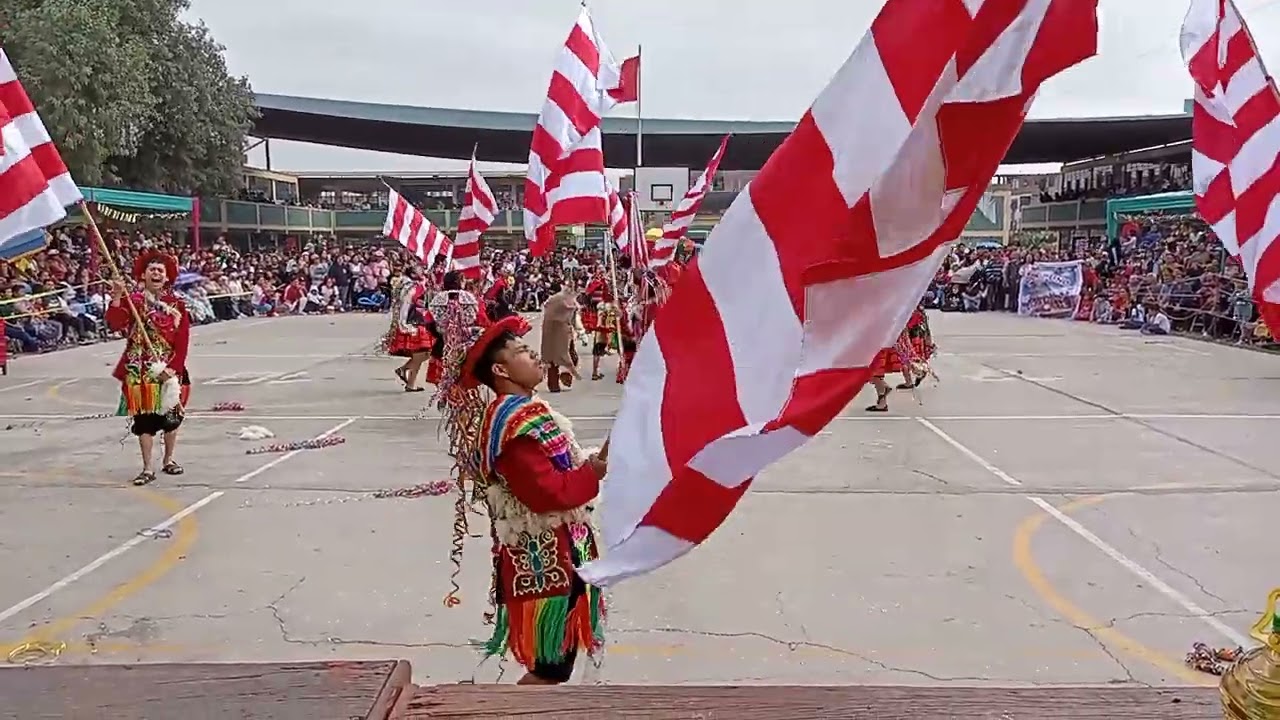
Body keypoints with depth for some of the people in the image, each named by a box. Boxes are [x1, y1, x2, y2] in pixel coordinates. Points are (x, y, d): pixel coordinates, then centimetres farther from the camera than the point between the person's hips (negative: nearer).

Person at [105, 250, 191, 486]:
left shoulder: (176, 305, 2)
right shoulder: (132, 301, 0)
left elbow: (183, 341, -2)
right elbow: (115, 325, -17)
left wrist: (173, 368, -10)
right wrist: (116, 299, -27)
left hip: (170, 369, 2)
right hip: (140, 370, -2)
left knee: (171, 416, 10)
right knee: (144, 418, 0)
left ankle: (168, 460, 29)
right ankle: (148, 469, 7)